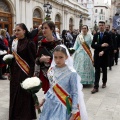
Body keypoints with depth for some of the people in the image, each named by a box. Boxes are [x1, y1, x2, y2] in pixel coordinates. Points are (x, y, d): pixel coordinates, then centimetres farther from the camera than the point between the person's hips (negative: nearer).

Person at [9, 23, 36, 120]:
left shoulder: (30, 43, -11)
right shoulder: (14, 42, 8)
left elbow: (33, 60, -13)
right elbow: (13, 58, 13)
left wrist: (31, 74, -18)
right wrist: (10, 71, 12)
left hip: (25, 72, -6)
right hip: (15, 72, 7)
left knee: (25, 95, 0)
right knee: (15, 94, 13)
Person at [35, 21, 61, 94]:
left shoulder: (57, 43, -7)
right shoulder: (41, 43, 4)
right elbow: (36, 60, 7)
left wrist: (49, 60, -14)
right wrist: (41, 59, -12)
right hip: (43, 74, 4)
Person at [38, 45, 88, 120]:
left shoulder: (71, 73, -16)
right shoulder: (51, 70, -2)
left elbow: (75, 93, -11)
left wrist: (74, 112, -11)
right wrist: (45, 98, 14)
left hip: (62, 107, -4)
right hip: (50, 105, 5)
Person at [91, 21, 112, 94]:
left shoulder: (108, 35, -2)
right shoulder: (96, 35, 4)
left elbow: (110, 45, -8)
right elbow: (92, 45, -4)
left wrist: (103, 51, -19)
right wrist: (101, 45, -17)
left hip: (104, 55, -1)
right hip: (97, 55, 1)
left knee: (104, 70, 14)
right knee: (97, 70, -3)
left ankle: (104, 82, 35)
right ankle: (96, 87, -5)